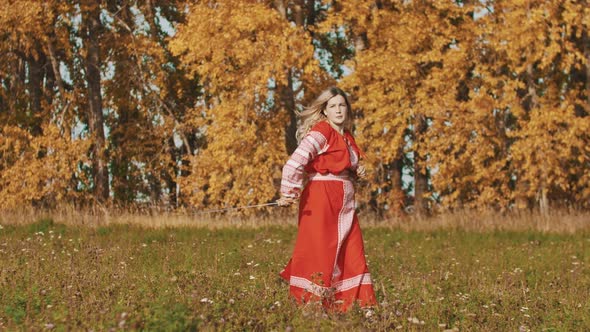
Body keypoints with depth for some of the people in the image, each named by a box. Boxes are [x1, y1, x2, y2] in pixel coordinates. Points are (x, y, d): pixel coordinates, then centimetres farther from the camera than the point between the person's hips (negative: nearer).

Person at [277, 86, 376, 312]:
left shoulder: (346, 137, 15)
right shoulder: (321, 131, -10)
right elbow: (296, 161, -21)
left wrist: (357, 172, 9)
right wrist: (289, 192, -27)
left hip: (344, 202, 8)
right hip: (321, 199, -8)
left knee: (352, 255, 7)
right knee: (320, 252, -5)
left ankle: (358, 301, 12)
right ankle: (310, 303, 2)